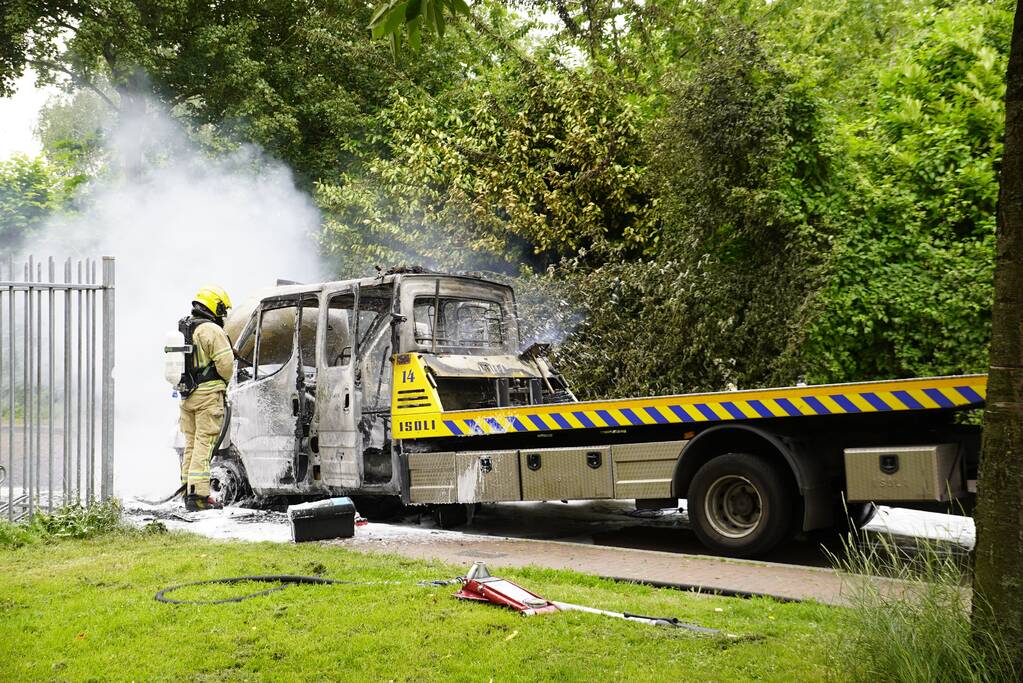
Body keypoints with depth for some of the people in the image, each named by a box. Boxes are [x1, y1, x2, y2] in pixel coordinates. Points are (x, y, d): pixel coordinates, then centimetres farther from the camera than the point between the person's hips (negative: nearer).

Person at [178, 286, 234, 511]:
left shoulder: (182, 328, 13)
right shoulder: (211, 330, -13)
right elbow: (225, 363, -16)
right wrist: (224, 381, 2)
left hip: (187, 395, 8)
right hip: (208, 393, -8)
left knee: (191, 443, 14)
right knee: (204, 444, -7)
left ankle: (188, 491, 18)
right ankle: (198, 495, -10)